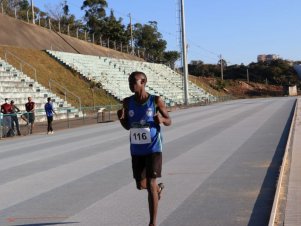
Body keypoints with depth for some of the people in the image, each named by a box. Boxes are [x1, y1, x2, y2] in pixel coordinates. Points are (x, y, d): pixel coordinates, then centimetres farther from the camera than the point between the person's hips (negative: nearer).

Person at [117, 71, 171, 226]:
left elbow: (169, 121, 1)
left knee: (150, 184, -7)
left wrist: (161, 119, -23)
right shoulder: (127, 102, 0)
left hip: (153, 149, -4)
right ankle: (158, 187, 46)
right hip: (136, 150, 4)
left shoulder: (156, 101, -10)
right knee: (140, 185, 12)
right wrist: (121, 118, -13)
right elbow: (127, 126, 9)